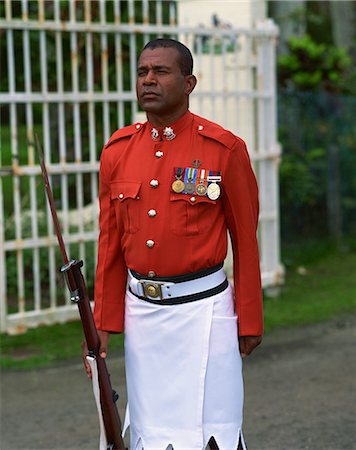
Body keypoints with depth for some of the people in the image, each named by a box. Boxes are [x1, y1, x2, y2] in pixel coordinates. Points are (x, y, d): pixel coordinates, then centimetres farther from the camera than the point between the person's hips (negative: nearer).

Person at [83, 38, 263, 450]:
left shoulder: (225, 149, -7)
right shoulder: (117, 151, 4)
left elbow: (245, 241, -2)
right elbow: (110, 244, 9)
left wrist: (250, 322, -1)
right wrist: (105, 323, 7)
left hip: (202, 308, -4)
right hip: (140, 309, 4)